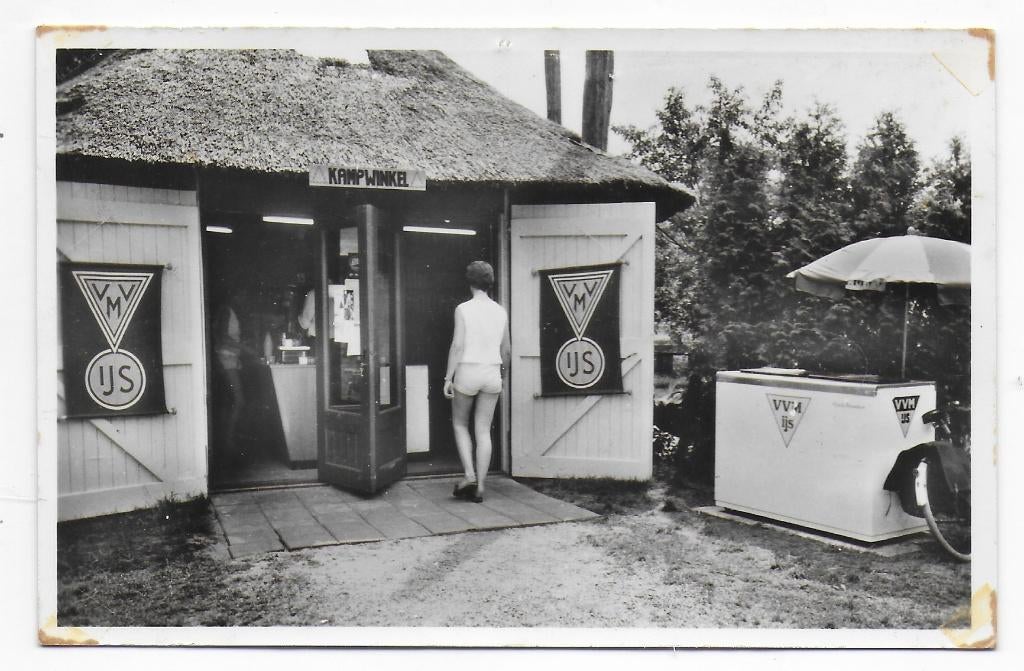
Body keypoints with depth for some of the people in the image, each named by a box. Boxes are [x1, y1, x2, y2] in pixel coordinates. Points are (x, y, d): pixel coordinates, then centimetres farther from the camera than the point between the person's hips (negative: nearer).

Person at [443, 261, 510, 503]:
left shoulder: (463, 309, -7)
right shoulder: (501, 312, 5)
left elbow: (457, 345, -12)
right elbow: (505, 350, 11)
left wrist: (448, 377, -6)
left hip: (467, 372, -3)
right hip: (492, 374, 3)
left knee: (460, 424, 16)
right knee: (483, 431, 7)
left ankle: (469, 474, 1)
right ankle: (479, 487, 7)